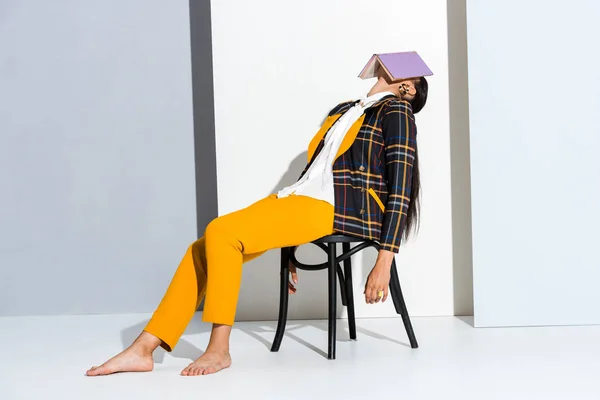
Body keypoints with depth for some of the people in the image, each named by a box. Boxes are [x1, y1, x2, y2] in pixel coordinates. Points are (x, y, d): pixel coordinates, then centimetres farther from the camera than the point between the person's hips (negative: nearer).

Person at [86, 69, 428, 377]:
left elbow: (400, 188, -7)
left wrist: (384, 262, -16)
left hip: (339, 208, -8)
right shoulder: (344, 110, 26)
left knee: (220, 232, -24)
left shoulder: (396, 112, 2)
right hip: (302, 199, 8)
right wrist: (289, 241, 22)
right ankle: (143, 349, -4)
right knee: (203, 250, -5)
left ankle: (219, 350, -15)